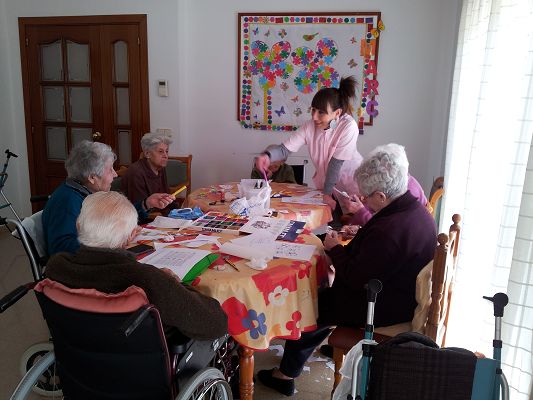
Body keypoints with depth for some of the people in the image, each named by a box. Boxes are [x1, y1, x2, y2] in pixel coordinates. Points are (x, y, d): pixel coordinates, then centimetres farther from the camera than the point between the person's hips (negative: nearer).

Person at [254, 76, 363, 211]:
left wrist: (327, 193, -19)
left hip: (350, 184, -3)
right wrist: (267, 155, -40)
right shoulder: (310, 126, -15)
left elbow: (336, 162, -24)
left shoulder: (348, 127, -27)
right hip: (325, 182, 4)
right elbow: (285, 149, -19)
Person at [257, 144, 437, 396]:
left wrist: (335, 248, -12)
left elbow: (355, 279, -26)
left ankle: (286, 375, 25)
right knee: (325, 294, 22)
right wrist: (359, 236, 2)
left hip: (385, 308, -9)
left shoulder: (387, 232, -34)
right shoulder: (417, 210, -3)